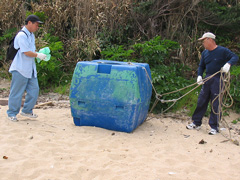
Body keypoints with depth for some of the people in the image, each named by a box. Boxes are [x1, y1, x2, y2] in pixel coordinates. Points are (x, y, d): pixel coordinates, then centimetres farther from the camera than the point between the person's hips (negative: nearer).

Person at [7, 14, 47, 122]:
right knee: (17, 92, 1)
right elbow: (26, 52, -20)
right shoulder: (21, 35, -16)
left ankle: (27, 111, 23)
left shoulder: (31, 35, 14)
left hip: (30, 69, 9)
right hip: (20, 69, -9)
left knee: (34, 90, 8)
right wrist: (38, 55, -8)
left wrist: (39, 53, 4)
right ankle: (12, 113, 14)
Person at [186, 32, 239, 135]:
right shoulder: (205, 53, 11)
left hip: (218, 81, -6)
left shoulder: (222, 51, -8)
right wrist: (199, 76, -2)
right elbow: (201, 66, 15)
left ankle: (214, 127, 8)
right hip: (207, 80, 6)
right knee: (201, 102, 9)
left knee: (216, 105, -1)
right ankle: (196, 123, 20)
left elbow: (235, 57, -11)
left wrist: (228, 64, -30)